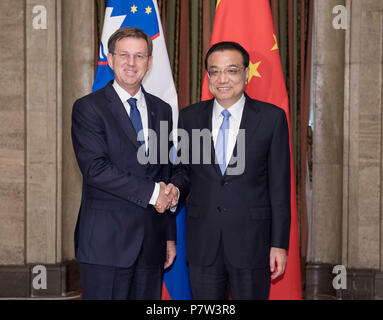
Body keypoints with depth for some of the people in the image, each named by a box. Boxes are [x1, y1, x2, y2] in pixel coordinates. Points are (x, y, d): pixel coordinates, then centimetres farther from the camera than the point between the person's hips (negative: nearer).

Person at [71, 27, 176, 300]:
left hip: (151, 241, 5)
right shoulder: (89, 108, -3)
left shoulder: (161, 110, 13)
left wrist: (170, 236, 15)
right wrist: (150, 192, -14)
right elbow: (95, 169, -15)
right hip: (106, 241, -5)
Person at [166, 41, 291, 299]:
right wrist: (176, 188, -10)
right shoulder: (189, 117, 5)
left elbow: (279, 184, -3)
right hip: (203, 244, 2)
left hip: (251, 242, -2)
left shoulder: (272, 118, -3)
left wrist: (279, 244, -5)